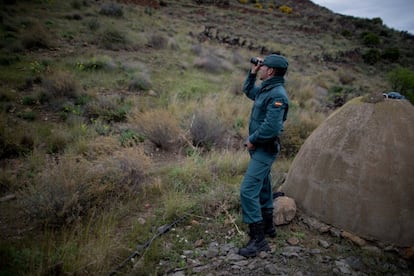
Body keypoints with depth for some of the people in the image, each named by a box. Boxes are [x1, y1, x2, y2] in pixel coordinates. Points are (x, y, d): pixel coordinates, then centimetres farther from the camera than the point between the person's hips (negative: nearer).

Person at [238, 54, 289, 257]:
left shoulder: (277, 95, -22)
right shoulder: (265, 88, 8)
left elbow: (271, 127, -29)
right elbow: (248, 91, 28)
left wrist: (252, 140, -16)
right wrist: (252, 73, 13)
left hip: (264, 149, -10)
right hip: (260, 148, 10)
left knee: (248, 190, -13)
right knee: (262, 187, 20)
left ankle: (259, 240, -6)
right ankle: (267, 226, 36)